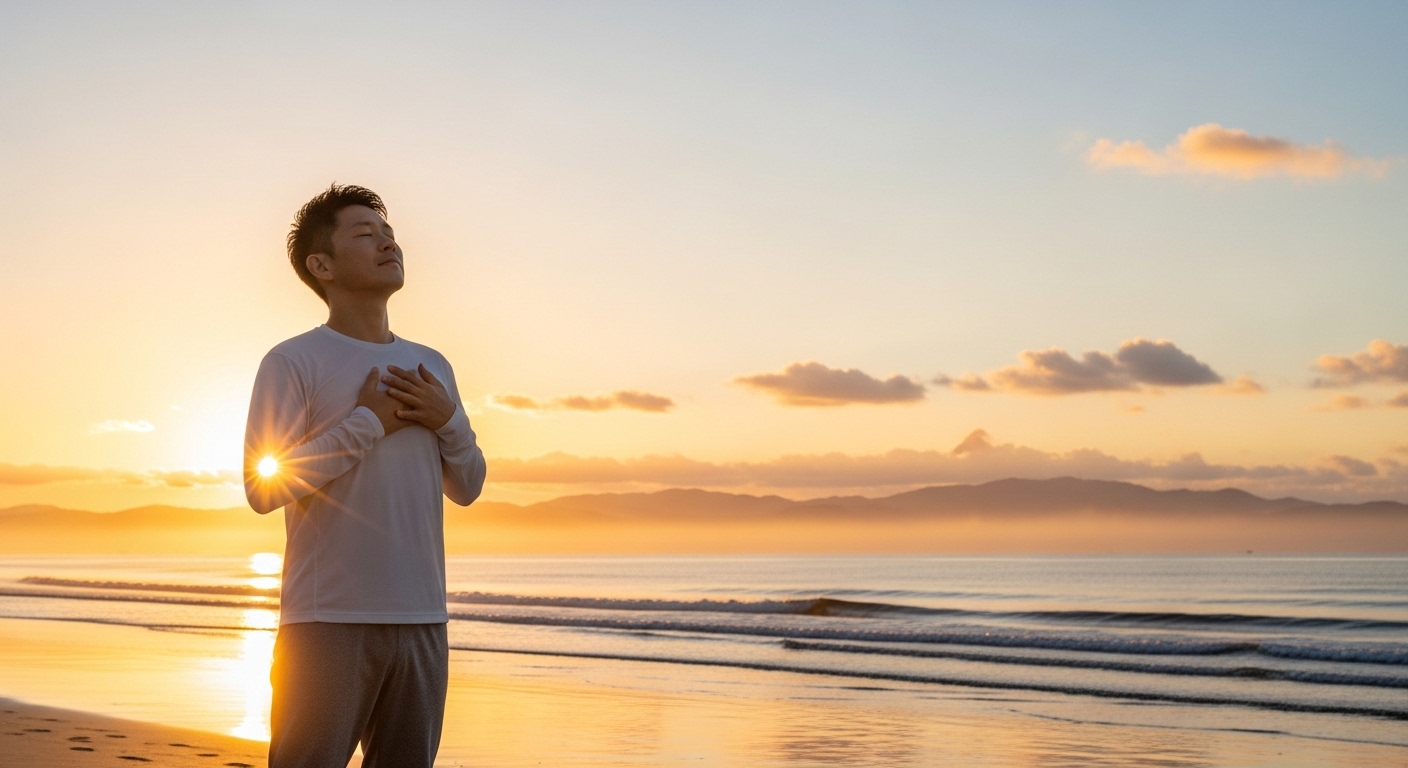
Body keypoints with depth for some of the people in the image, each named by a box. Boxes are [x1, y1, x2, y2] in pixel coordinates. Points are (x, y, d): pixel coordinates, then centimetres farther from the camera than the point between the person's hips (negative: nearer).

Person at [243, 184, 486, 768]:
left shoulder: (432, 367, 15)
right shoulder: (293, 362, -3)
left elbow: (466, 488, 17)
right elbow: (263, 486, -13)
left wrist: (450, 420, -2)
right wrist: (368, 420, -12)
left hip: (422, 620, 6)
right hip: (329, 621, -6)